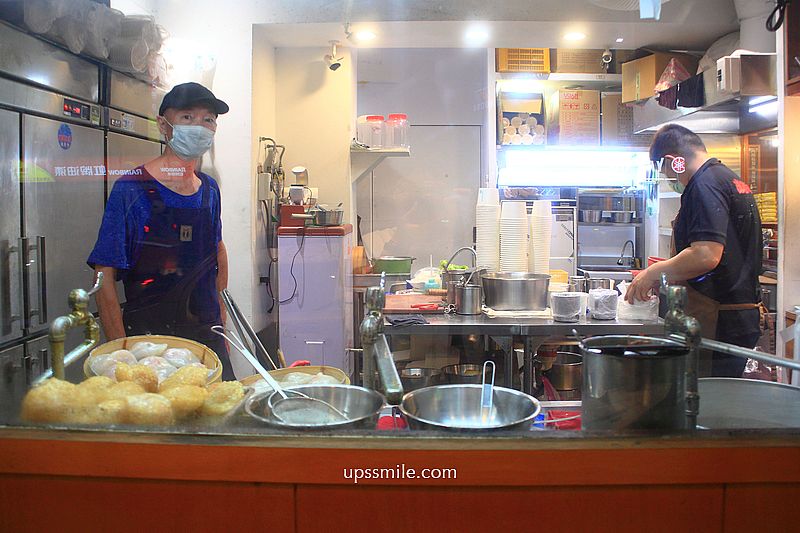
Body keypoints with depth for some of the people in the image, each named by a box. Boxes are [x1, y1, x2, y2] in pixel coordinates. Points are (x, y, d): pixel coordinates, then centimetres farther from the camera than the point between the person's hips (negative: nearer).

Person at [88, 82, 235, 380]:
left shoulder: (209, 189, 4)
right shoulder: (131, 190, -13)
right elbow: (104, 280, -14)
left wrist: (221, 318, 14)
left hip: (208, 335, 5)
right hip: (149, 337, -5)